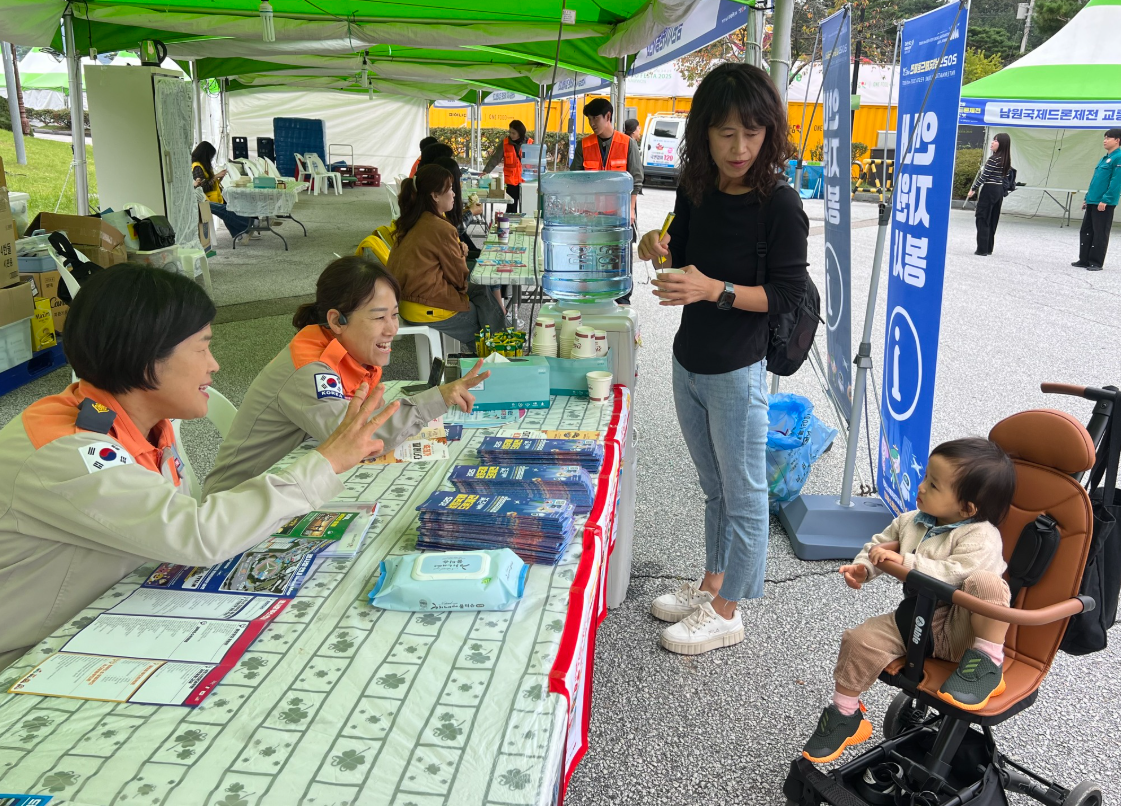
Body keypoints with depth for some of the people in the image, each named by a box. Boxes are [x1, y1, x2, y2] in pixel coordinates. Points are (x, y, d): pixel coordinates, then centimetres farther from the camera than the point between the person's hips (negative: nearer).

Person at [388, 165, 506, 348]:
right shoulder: (440, 229, -21)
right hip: (429, 308, -9)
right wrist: (461, 255, 6)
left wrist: (457, 251, -2)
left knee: (483, 291, 19)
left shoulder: (412, 222, 3)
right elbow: (459, 278, -12)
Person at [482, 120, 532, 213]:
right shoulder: (505, 143, 0)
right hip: (510, 181, 0)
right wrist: (486, 171, -17)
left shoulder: (529, 143, -2)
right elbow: (495, 158, -5)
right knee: (511, 207, 4)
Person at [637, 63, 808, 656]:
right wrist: (660, 248, -5)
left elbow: (788, 292, -16)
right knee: (714, 489, 22)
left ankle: (726, 612, 23)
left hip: (738, 373, -7)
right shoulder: (696, 191, 3)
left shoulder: (780, 205, -16)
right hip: (689, 364, 7)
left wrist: (716, 290, -28)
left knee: (744, 496, 8)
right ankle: (710, 583, 39)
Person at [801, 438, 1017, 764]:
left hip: (959, 629, -6)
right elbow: (880, 543, 20)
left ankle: (988, 662, -16)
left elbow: (956, 573, -31)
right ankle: (845, 715, 10)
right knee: (861, 640, -10)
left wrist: (907, 562, -31)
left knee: (985, 582, -34)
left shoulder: (981, 536, -16)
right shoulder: (910, 522, 7)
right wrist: (862, 567, -1)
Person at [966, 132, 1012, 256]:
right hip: (1000, 190, 8)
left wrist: (973, 189, -7)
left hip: (989, 190, -8)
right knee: (992, 220, 13)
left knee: (983, 219, -3)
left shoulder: (994, 159, -16)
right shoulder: (1006, 160, 9)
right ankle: (989, 248, 17)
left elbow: (984, 176, -16)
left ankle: (982, 249, -5)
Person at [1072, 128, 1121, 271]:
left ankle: (1096, 263, 4)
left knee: (1100, 234, -2)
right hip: (1092, 202, 9)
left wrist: (1105, 200, -20)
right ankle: (1084, 260, 20)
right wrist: (1087, 198, 18)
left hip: (1105, 203, -9)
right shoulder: (1104, 159, 17)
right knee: (1086, 231, 12)